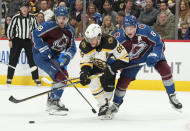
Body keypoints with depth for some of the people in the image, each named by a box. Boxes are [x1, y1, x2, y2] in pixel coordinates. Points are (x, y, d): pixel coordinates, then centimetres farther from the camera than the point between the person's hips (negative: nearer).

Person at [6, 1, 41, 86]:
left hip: (28, 40, 2)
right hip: (17, 40, -1)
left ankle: (36, 78, 8)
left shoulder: (32, 17, -3)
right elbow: (10, 29, -1)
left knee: (32, 59, 0)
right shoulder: (16, 18, -8)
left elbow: (36, 28, 7)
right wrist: (10, 40, -5)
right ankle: (9, 79, 1)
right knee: (13, 59, -4)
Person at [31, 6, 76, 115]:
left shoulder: (70, 31, 3)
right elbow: (35, 35, -18)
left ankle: (51, 100, 36)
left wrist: (66, 56, -16)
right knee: (61, 76, -21)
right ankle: (53, 105, -20)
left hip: (55, 57, 8)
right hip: (41, 56, -8)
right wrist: (44, 49, -23)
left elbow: (72, 48, 5)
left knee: (64, 76, 15)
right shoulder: (49, 26, -17)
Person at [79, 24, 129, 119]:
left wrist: (111, 68, -34)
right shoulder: (84, 45, -27)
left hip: (109, 65, -1)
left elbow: (124, 58, -28)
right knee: (93, 82, -24)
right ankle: (103, 105, -10)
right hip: (95, 66, 1)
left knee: (108, 88, -2)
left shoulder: (110, 41, -36)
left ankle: (106, 101, 30)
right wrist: (84, 73, -31)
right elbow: (85, 62, -12)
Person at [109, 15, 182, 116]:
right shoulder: (119, 37, -27)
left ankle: (172, 97, 0)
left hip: (151, 51, -2)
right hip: (134, 59, 2)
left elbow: (159, 44, -28)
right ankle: (116, 103, 21)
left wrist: (154, 56, -41)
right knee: (124, 80, -3)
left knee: (165, 70, -19)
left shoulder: (144, 29, -35)